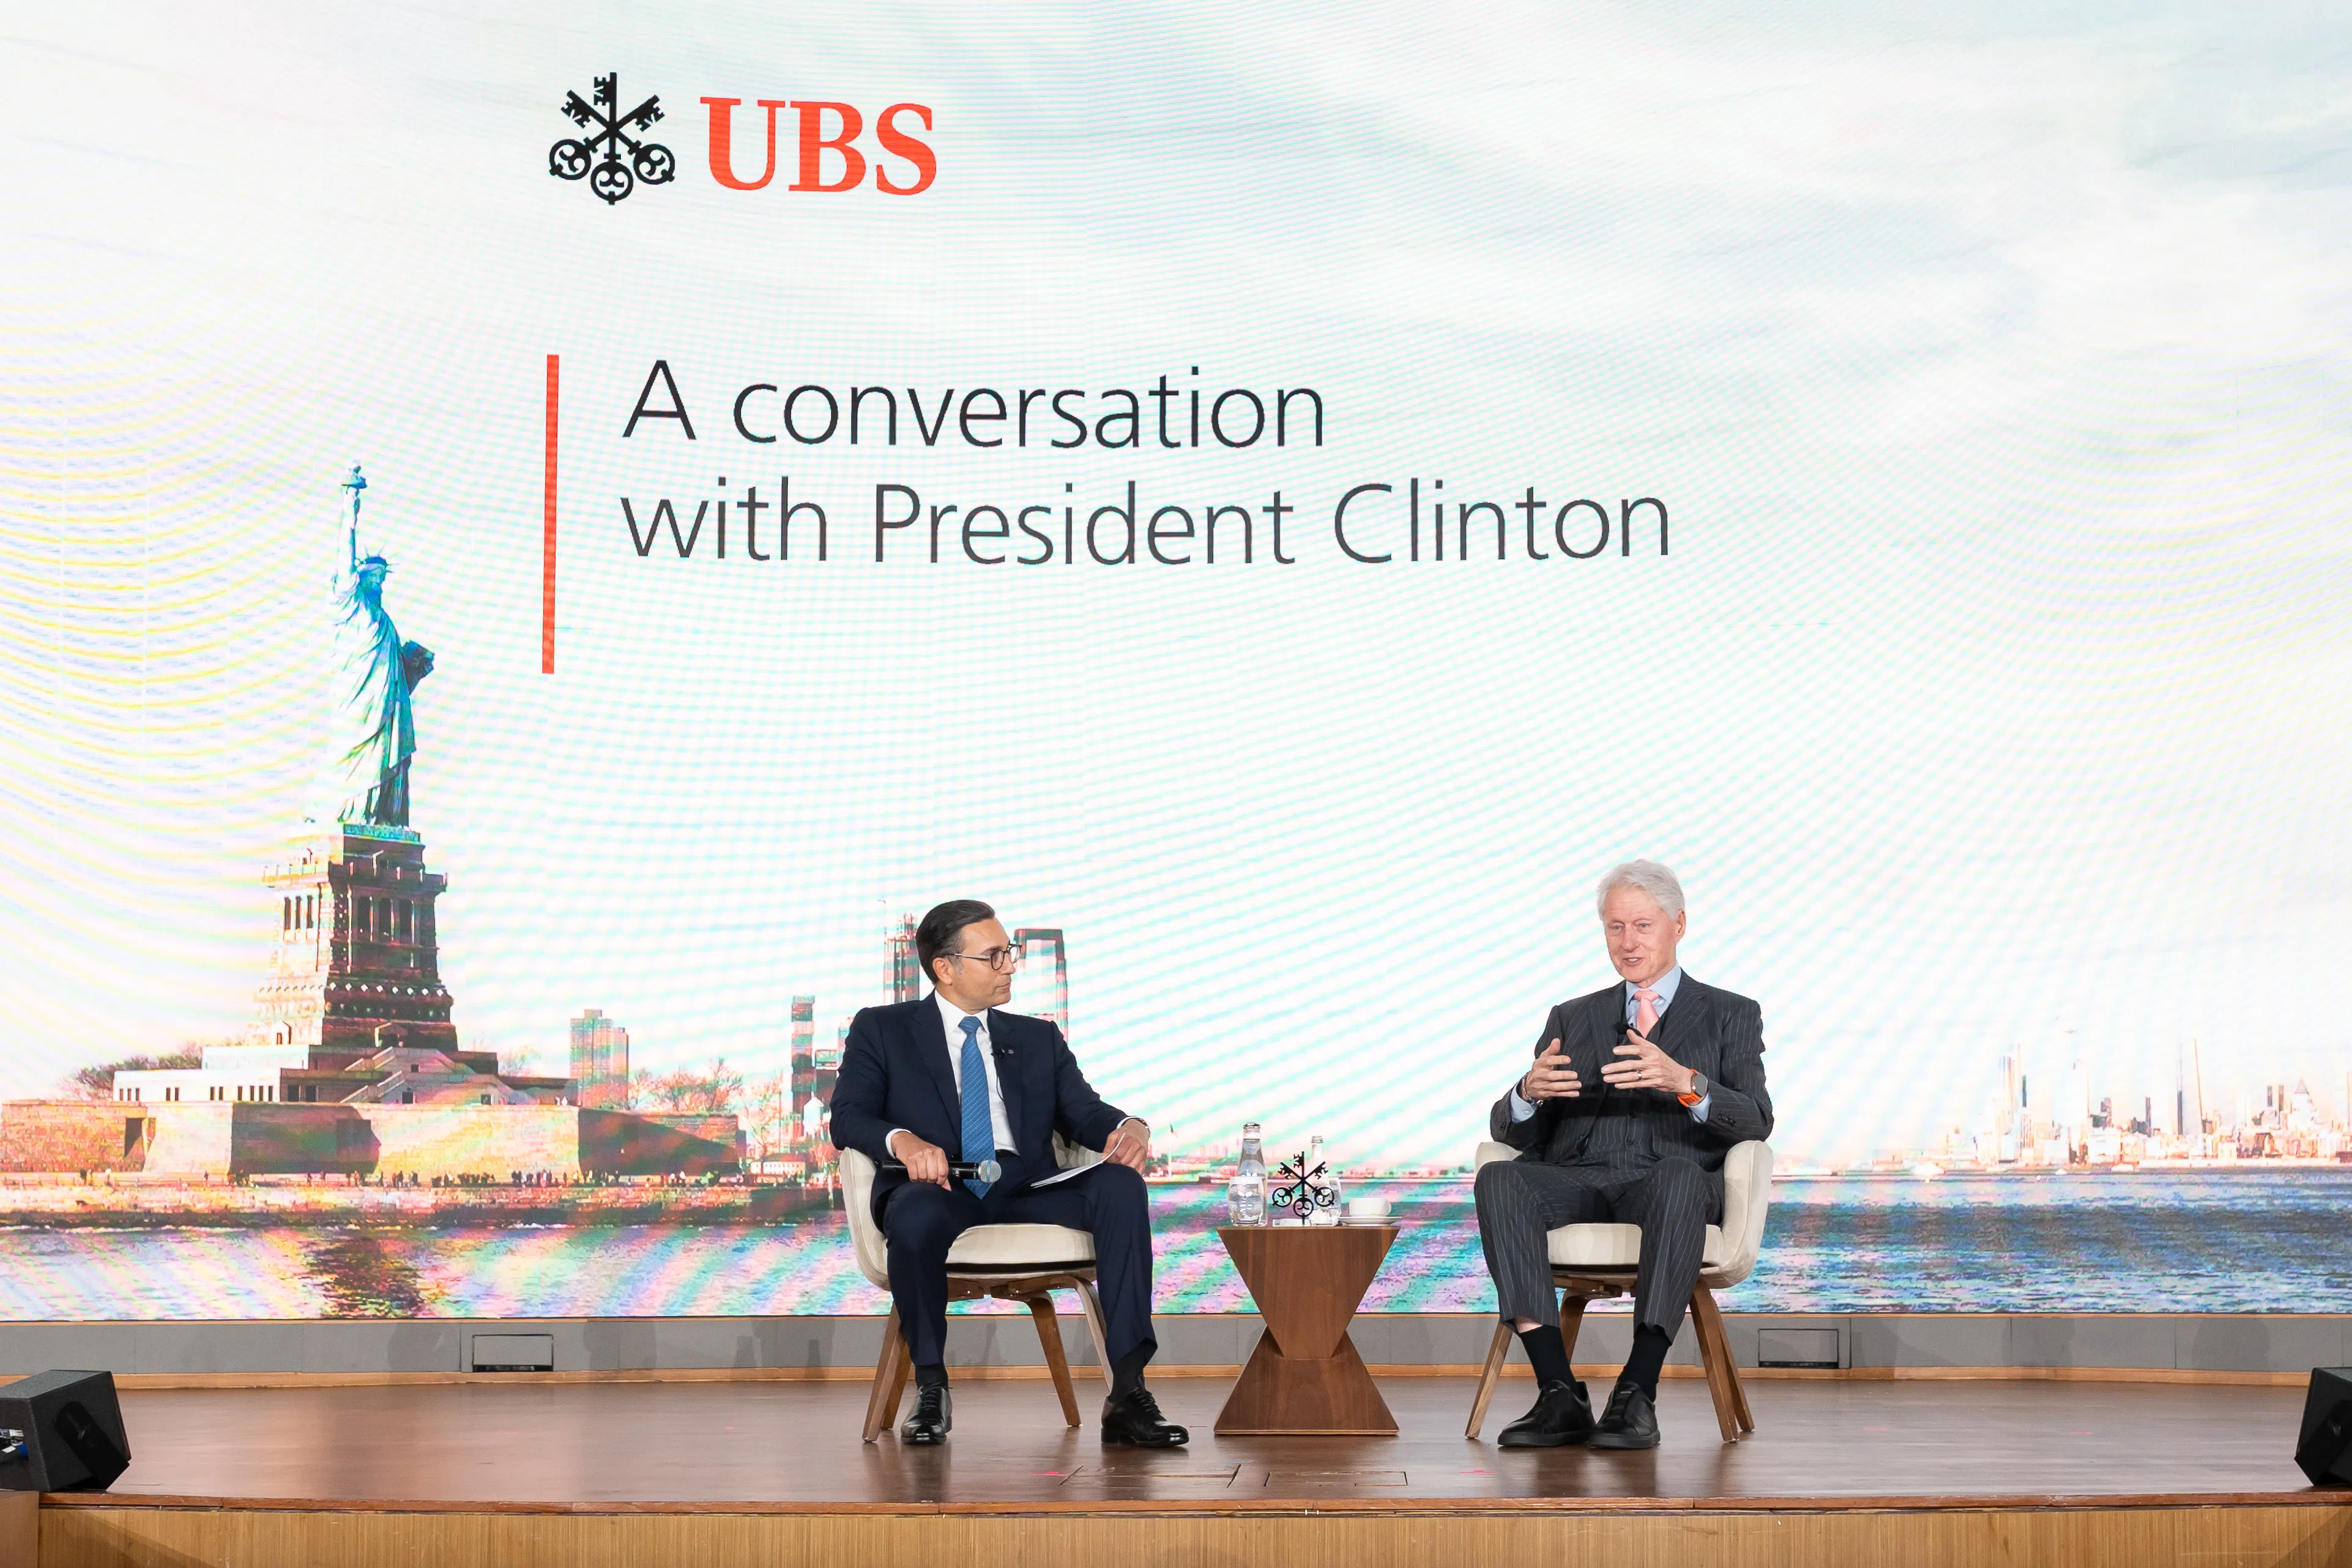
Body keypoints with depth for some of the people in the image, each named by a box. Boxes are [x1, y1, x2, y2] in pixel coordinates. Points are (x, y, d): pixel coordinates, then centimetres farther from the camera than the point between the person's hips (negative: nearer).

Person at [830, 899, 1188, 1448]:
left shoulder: (1039, 1039, 26)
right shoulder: (882, 1031, 15)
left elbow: (1083, 1112, 13)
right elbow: (847, 1117, 3)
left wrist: (1129, 1127, -12)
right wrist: (902, 1139, -20)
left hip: (1025, 1188, 3)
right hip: (938, 1188, -3)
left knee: (1120, 1185, -26)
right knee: (915, 1217, -40)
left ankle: (1128, 1393, -31)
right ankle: (930, 1389, -18)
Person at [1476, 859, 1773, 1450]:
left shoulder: (1730, 1017, 17)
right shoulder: (1571, 1019, 25)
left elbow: (1755, 1121, 0)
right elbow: (1511, 1130, 17)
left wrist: (1684, 1082, -20)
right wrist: (1530, 1093, -8)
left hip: (1675, 1175, -3)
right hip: (1578, 1178, 3)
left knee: (1678, 1178, -40)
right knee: (1498, 1180, -31)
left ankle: (1637, 1395, -40)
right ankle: (1560, 1395, -36)